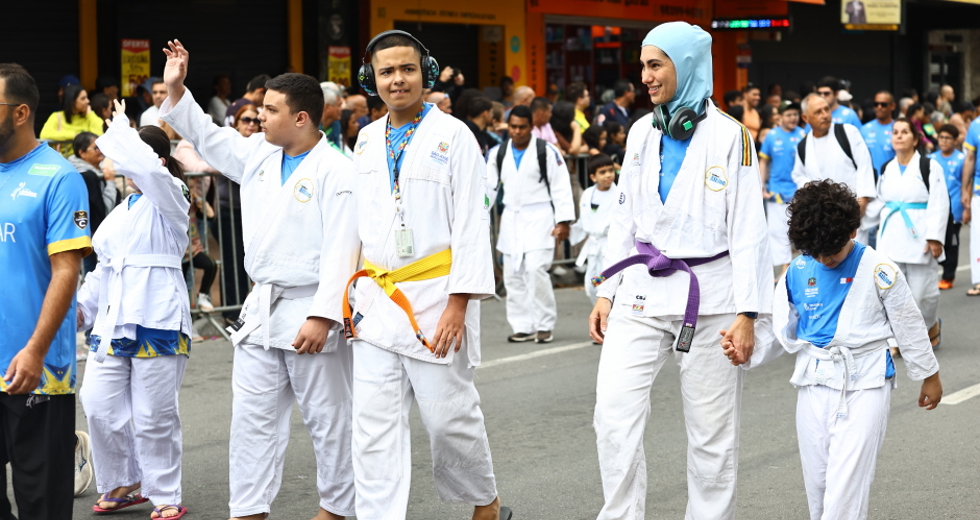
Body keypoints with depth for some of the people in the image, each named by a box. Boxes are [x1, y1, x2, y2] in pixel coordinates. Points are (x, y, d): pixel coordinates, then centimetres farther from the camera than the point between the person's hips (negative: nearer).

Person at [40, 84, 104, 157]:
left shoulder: (88, 117, 11)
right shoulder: (57, 117, 2)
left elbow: (99, 134, -8)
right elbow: (45, 135, -16)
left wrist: (89, 113, 3)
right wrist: (74, 135, -15)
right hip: (63, 158, -4)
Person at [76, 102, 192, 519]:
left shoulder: (169, 199, -2)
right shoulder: (121, 213, 20)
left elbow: (143, 166, -23)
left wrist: (119, 129, -10)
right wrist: (84, 306, 16)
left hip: (156, 320, -7)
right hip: (114, 320, 7)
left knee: (153, 416, -2)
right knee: (100, 406, 1)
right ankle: (121, 485, 19)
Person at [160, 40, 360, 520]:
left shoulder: (335, 171, -14)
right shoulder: (258, 155, 9)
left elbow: (340, 251, -19)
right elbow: (207, 138, 23)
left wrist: (322, 316, -23)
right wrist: (175, 90, 11)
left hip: (311, 315, -7)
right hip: (261, 309, 7)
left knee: (328, 418, 4)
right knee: (253, 417, 7)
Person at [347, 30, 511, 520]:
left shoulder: (453, 135, -5)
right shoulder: (367, 140, 12)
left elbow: (471, 225, -9)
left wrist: (458, 304, -14)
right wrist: (351, 295, 11)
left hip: (434, 298, -5)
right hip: (377, 300, 5)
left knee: (449, 416, 3)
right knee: (374, 424, 0)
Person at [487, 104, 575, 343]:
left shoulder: (547, 152, -4)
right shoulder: (498, 153, 9)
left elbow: (561, 187, -5)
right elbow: (489, 187, 12)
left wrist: (563, 221, -11)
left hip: (539, 218, -5)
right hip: (511, 219, 5)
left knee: (536, 270, -16)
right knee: (513, 275, 5)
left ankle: (544, 325, -4)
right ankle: (523, 327, 14)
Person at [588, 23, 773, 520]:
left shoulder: (729, 136, -6)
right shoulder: (642, 133, 9)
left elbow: (748, 231, -7)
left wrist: (747, 315, -12)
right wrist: (606, 292, 9)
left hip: (708, 295, -4)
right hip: (642, 292, 4)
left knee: (711, 431, 3)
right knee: (614, 412, -8)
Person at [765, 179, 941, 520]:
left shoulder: (878, 271, -8)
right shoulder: (798, 272, 2)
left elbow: (908, 326, 2)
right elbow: (781, 331, 7)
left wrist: (928, 376, 10)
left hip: (864, 386, -4)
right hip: (814, 383, 4)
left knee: (846, 483, -12)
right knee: (817, 482, 8)